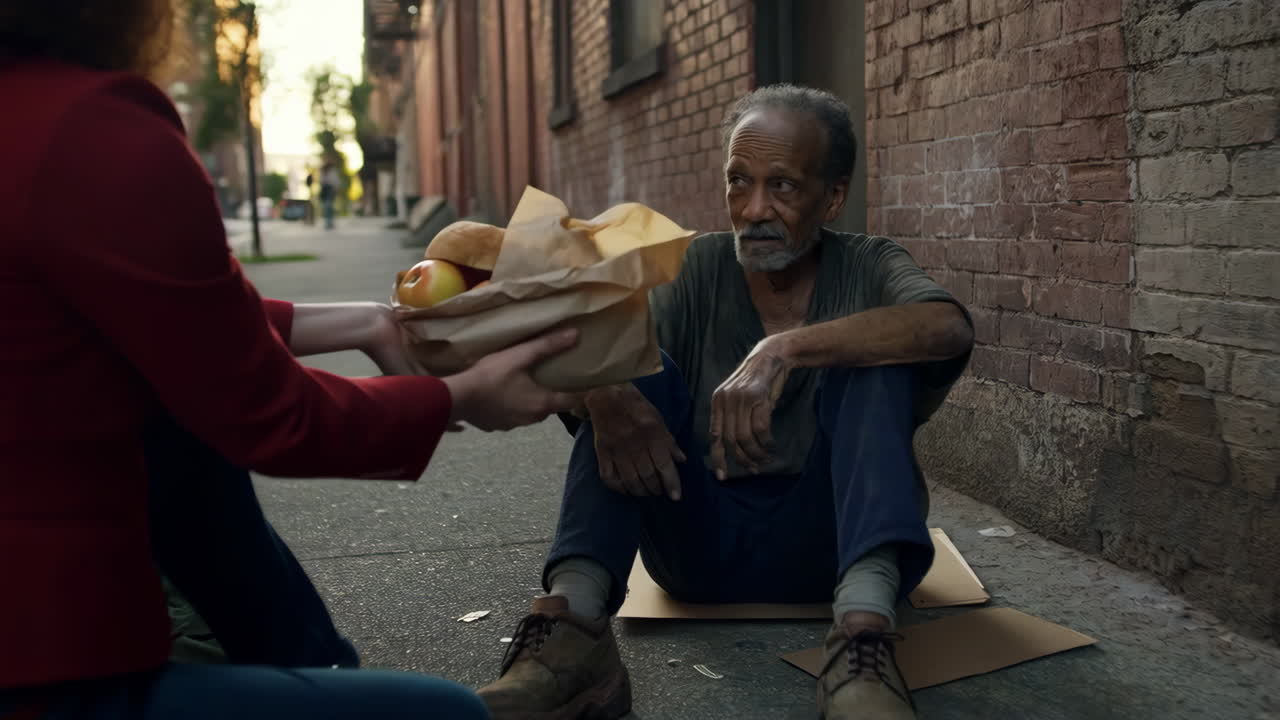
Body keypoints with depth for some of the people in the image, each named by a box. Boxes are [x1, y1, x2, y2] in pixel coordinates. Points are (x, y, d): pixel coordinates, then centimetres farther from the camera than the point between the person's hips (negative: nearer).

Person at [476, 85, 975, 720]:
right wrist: (605, 393, -36)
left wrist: (784, 349, -35)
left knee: (877, 359, -22)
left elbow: (950, 328, -23)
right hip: (702, 540, 2)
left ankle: (864, 633, -41)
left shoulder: (868, 267, 1)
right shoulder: (699, 269, 4)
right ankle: (572, 625, -36)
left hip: (821, 542, -1)